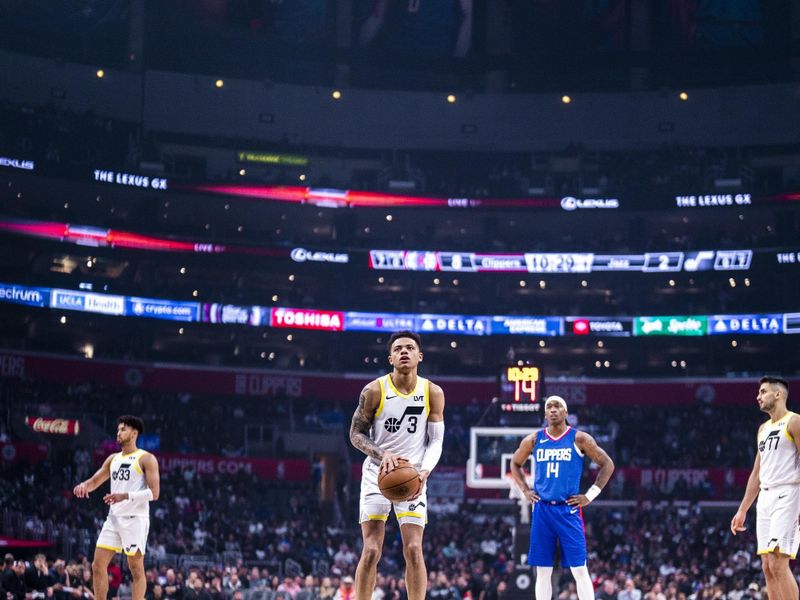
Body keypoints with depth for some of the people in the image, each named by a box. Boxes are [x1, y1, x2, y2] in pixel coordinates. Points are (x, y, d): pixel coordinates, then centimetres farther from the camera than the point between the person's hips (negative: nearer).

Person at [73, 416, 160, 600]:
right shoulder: (113, 459, 18)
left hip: (135, 518, -7)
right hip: (114, 518, 7)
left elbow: (154, 493, -11)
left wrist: (126, 496, -23)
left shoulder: (146, 459, -4)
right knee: (98, 565, 2)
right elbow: (95, 481, 18)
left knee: (136, 569, -5)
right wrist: (84, 485, -6)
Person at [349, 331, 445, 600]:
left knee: (413, 549, -8)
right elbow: (356, 434, -3)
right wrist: (382, 454, -21)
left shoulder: (433, 393, -4)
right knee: (371, 551, -6)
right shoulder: (374, 390, -9)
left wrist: (424, 472, -18)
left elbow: (436, 441, 1)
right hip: (377, 475, -1)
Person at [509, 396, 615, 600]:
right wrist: (525, 490, 9)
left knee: (580, 570, -5)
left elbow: (607, 464, 1)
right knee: (543, 571, 5)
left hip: (568, 509, -3)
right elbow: (515, 463, 22)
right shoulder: (534, 440, 5)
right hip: (542, 510, 3)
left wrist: (590, 495, -4)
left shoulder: (579, 439, -3)